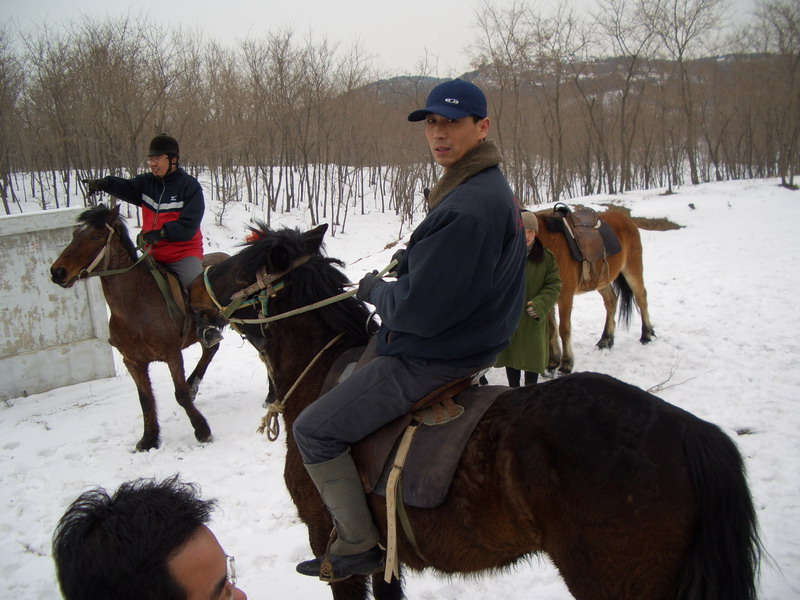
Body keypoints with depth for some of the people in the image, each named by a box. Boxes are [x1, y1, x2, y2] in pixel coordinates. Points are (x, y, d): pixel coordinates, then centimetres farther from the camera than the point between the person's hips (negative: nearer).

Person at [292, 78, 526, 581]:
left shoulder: (468, 208, -28)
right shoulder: (490, 187, 7)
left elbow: (417, 309, -28)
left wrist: (373, 289, -9)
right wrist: (408, 262, 2)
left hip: (435, 360, -11)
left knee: (315, 430, -6)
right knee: (352, 369, 31)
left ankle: (358, 547, 8)